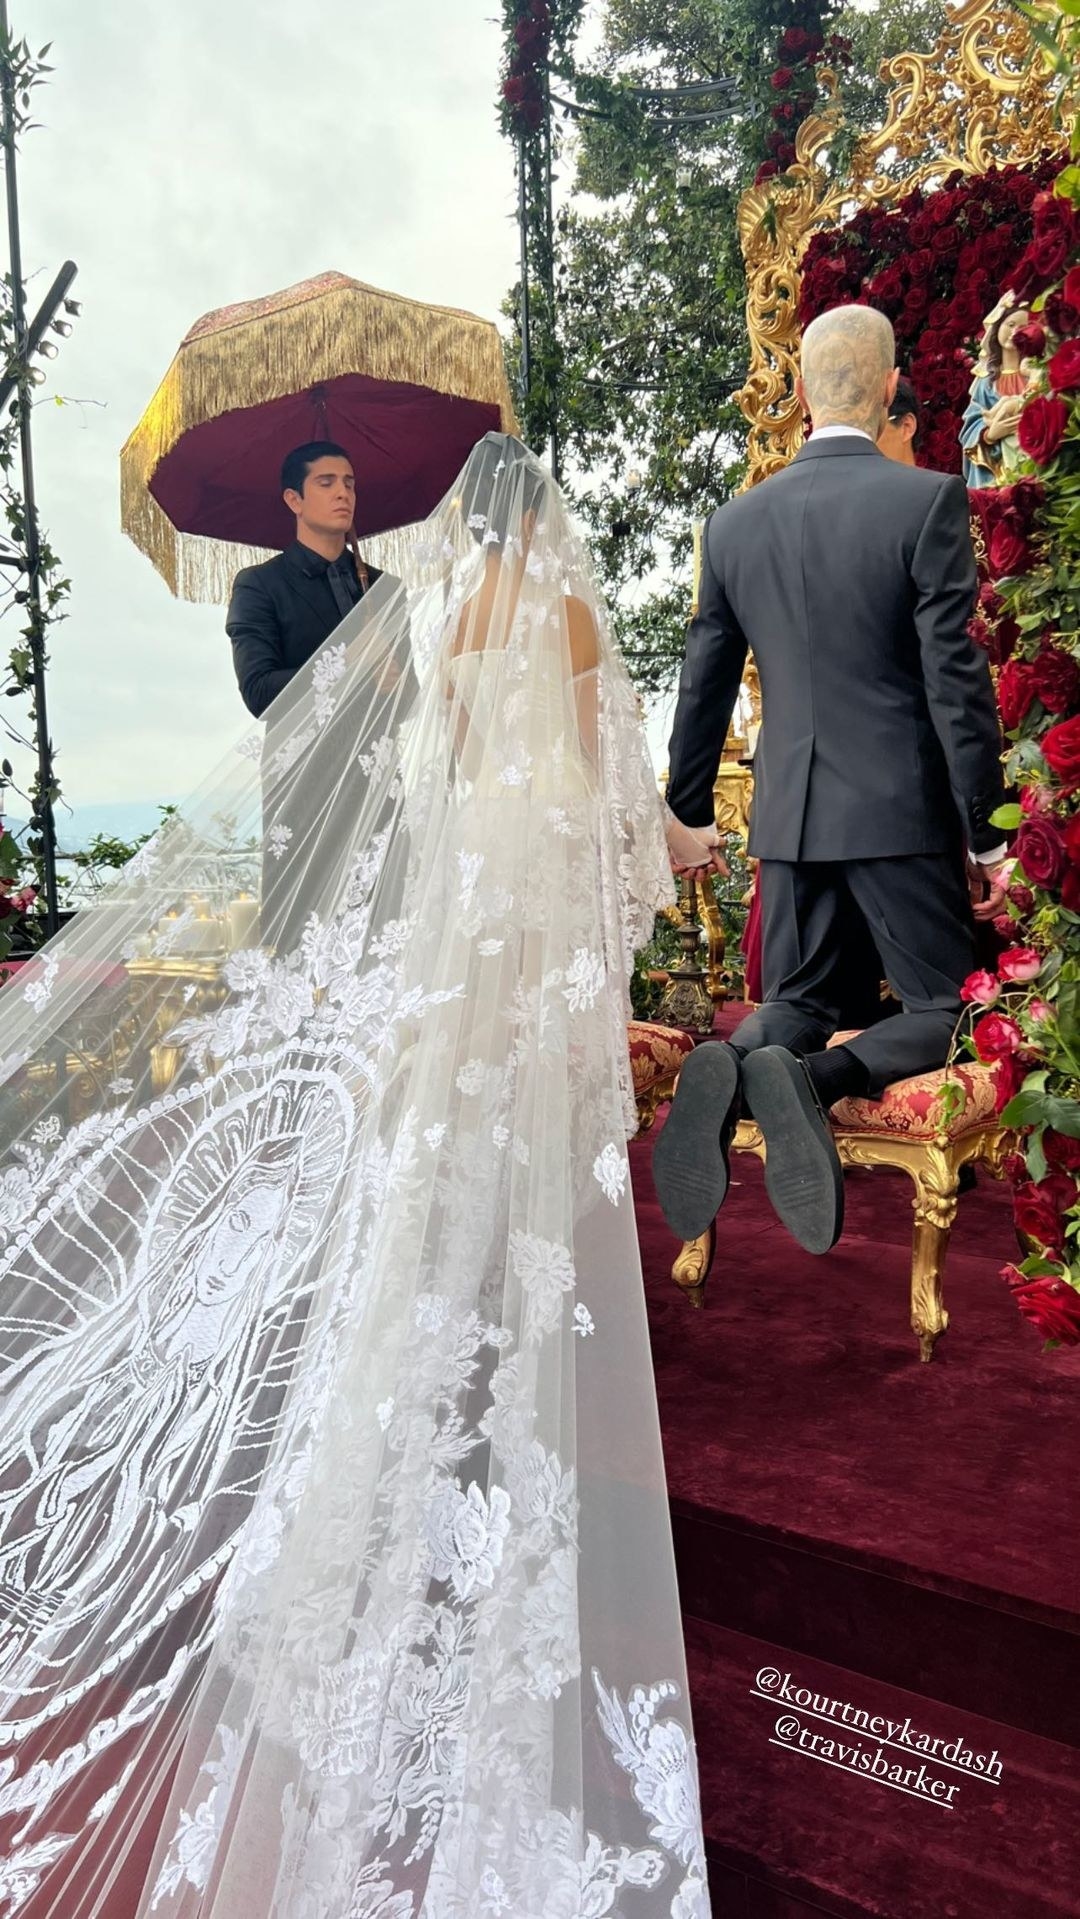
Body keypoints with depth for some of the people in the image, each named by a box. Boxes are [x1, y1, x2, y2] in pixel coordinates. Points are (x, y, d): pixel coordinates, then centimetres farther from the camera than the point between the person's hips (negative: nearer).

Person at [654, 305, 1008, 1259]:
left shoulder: (736, 522, 5)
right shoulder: (929, 501, -8)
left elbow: (705, 684, 10)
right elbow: (957, 681, -10)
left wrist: (688, 813, 21)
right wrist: (986, 835, -3)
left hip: (787, 811, 4)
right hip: (901, 807, -4)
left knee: (794, 1003, 16)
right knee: (944, 1008, 9)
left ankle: (727, 1070, -17)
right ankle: (810, 1076, -20)